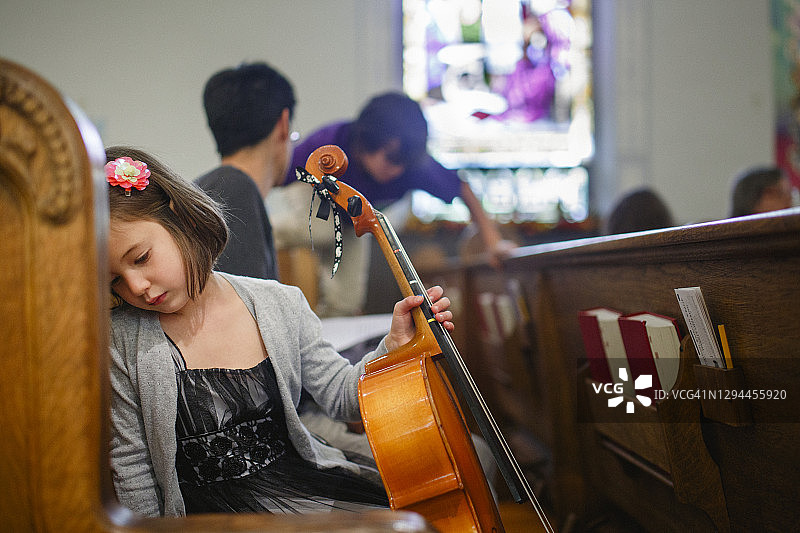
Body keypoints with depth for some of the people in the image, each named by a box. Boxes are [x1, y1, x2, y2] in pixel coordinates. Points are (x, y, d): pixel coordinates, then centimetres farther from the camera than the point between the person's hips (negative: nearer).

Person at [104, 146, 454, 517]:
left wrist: (396, 345, -4)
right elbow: (132, 475, -1)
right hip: (210, 512, -5)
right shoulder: (121, 342, -8)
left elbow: (341, 396, 9)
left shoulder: (281, 305, 1)